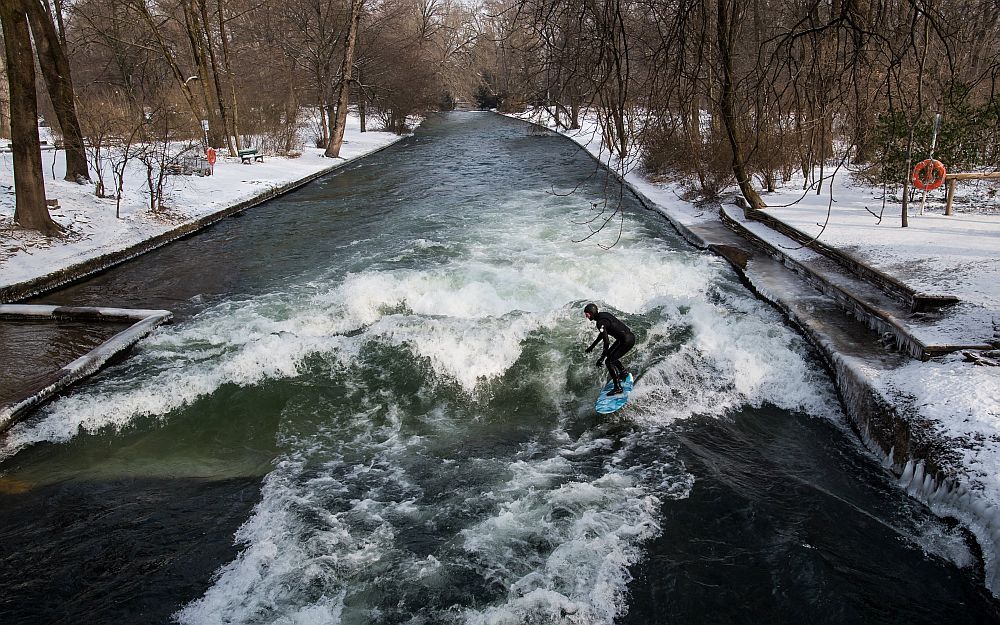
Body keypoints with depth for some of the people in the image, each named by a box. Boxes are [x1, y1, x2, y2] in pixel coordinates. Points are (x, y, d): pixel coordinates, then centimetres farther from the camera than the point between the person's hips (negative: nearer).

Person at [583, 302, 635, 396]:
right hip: (629, 335, 10)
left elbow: (606, 342, -23)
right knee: (610, 353, 26)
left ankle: (618, 388, -7)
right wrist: (592, 346, 29)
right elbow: (603, 333, 24)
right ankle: (623, 372, 38)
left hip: (627, 341, -10)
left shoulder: (600, 323, -21)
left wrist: (602, 358, -19)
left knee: (609, 361, -8)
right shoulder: (603, 315, 9)